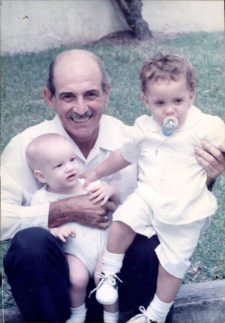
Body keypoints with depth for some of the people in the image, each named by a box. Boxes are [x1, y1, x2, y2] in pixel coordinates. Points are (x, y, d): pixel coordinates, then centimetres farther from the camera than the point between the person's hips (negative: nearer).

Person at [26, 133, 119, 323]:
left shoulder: (88, 184, 3)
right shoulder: (42, 198, -4)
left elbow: (115, 199, 13)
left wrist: (108, 190, -10)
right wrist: (55, 231, -24)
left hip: (102, 245, 2)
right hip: (74, 252, -1)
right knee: (78, 279, -25)